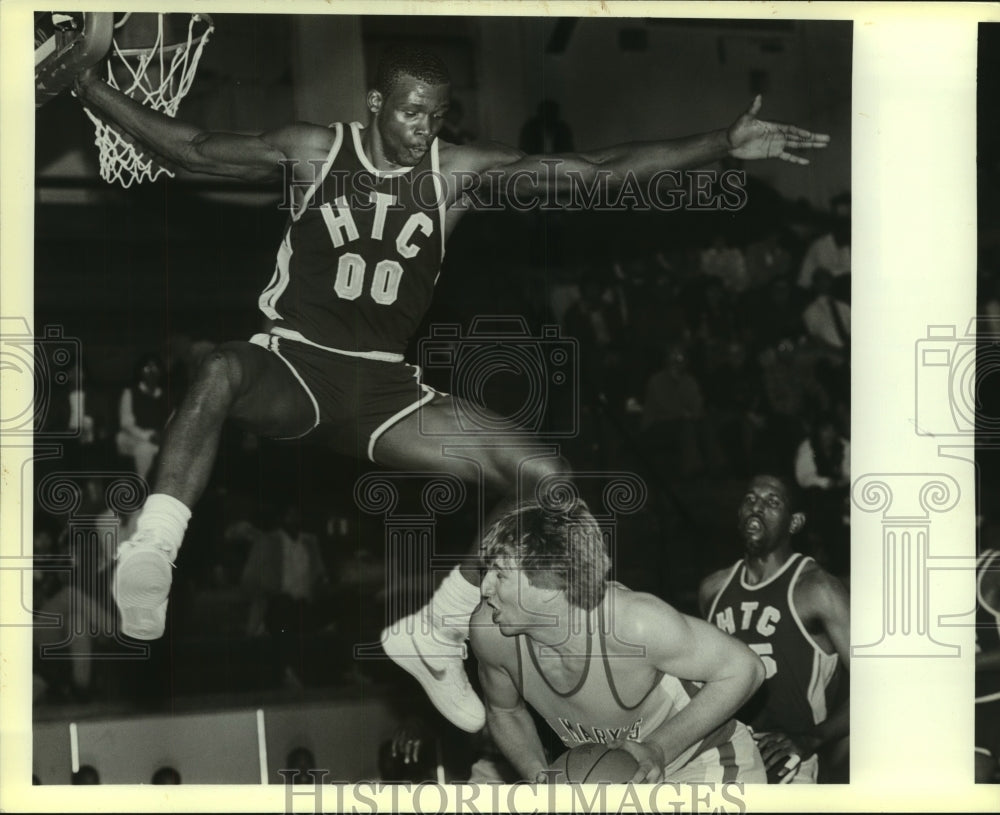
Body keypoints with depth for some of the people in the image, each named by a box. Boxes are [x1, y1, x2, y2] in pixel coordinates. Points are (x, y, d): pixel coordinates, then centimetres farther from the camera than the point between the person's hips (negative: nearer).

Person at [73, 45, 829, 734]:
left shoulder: (457, 171, 1)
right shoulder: (313, 151, -1)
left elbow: (601, 170, -2)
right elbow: (191, 148, 1)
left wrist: (727, 144, -8)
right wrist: (89, 86, -7)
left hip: (383, 383, 3)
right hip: (293, 361, -3)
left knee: (546, 481, -11)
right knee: (221, 370, -42)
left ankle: (433, 635, 5)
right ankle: (150, 555, -42)